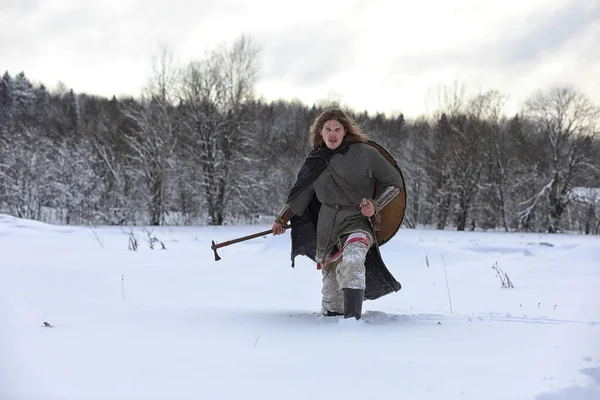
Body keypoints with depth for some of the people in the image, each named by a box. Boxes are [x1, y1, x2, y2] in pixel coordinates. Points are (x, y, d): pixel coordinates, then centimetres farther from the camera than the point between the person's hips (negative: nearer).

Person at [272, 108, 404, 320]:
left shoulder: (365, 153, -5)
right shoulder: (316, 160, 7)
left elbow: (395, 182, 3)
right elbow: (301, 194, 22)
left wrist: (375, 205, -9)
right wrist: (281, 219, 19)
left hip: (357, 221, -4)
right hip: (326, 227, 5)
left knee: (351, 260, -34)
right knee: (331, 287, 7)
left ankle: (353, 317, -41)